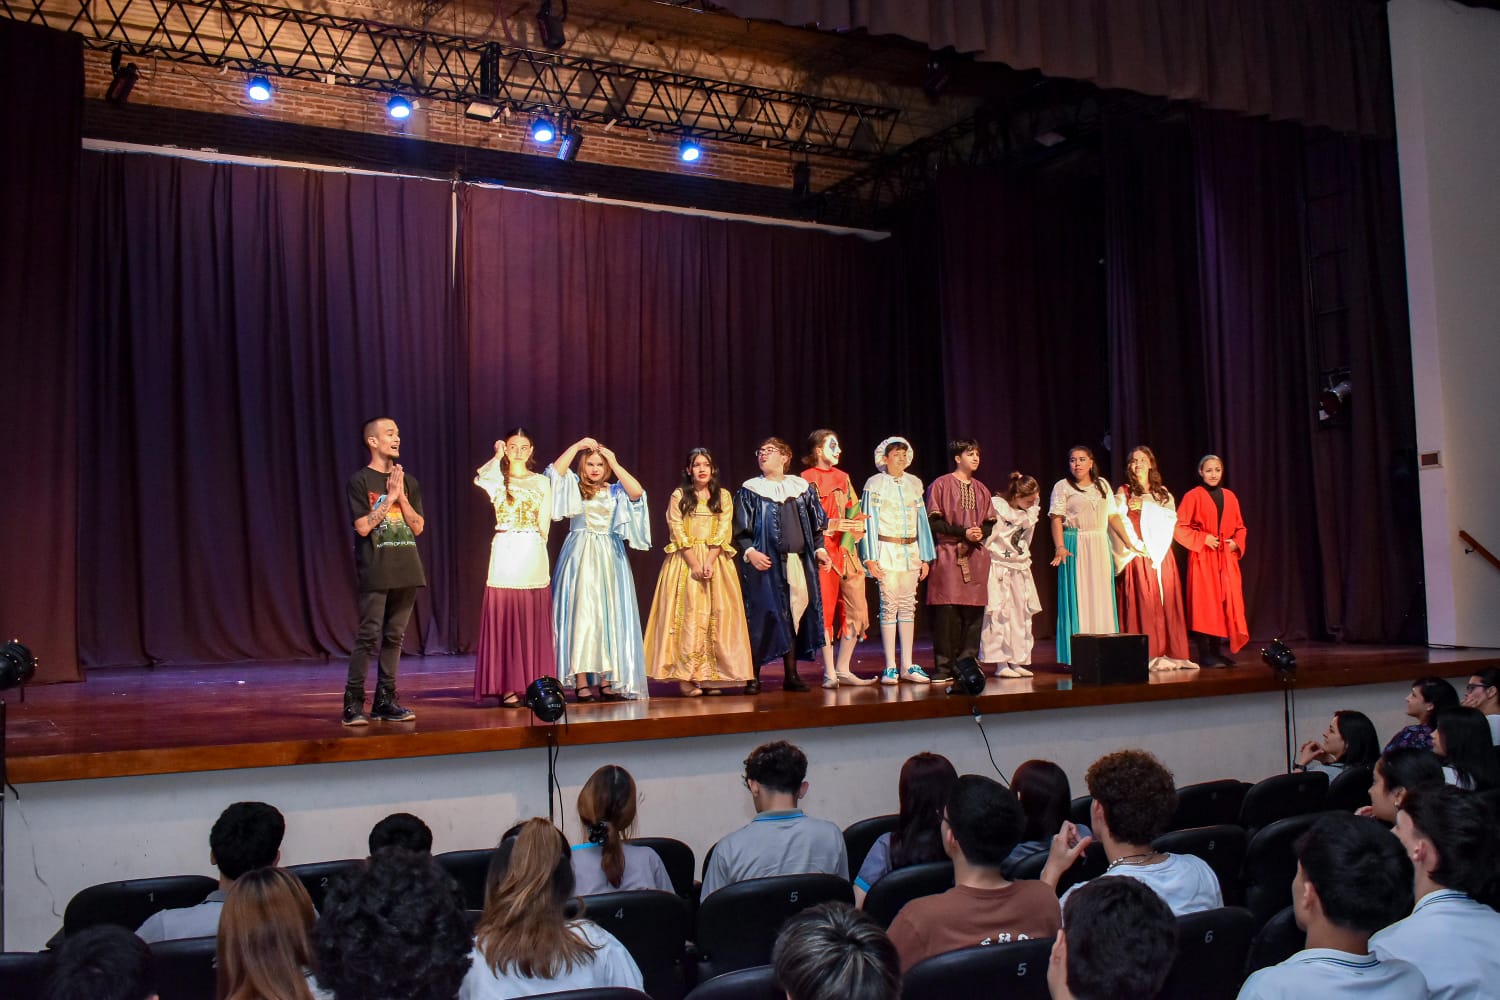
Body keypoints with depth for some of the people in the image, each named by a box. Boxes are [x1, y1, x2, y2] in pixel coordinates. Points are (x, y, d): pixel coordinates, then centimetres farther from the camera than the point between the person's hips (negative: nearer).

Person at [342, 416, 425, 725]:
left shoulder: (408, 482, 13)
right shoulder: (360, 480, -2)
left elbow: (418, 527, 7)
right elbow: (363, 526, -10)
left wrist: (401, 496, -4)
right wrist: (389, 498, -10)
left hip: (406, 571, 5)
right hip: (375, 573, -5)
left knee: (394, 637, 6)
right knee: (368, 637, -8)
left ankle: (385, 701, 12)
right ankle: (353, 703, -3)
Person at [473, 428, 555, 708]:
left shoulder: (541, 482, 12)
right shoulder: (497, 479, 6)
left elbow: (545, 524, 11)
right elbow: (479, 480, -19)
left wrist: (537, 542, 2)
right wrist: (497, 457, -6)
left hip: (534, 555, 2)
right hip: (504, 553, -2)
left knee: (534, 622, 1)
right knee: (505, 619, -5)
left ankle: (533, 684, 7)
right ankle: (507, 687, -3)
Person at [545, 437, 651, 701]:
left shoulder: (615, 491, 12)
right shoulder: (573, 487, 7)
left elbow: (637, 492, -8)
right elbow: (556, 471, -11)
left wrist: (615, 463, -8)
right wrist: (577, 446, -8)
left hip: (610, 558, 3)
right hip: (580, 558, -3)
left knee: (611, 617, 2)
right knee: (581, 614, -8)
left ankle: (607, 681, 6)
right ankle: (581, 682, -8)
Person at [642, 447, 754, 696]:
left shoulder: (723, 496, 9)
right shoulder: (678, 496, 4)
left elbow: (723, 532, 0)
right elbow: (677, 533, -4)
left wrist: (709, 562, -14)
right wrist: (695, 564, -14)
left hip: (716, 561, 2)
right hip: (685, 561, -2)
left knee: (717, 615, -2)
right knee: (688, 614, -7)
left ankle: (713, 676, 1)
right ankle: (685, 676, -8)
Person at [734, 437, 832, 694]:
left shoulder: (803, 488, 12)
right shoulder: (749, 491, 4)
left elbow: (816, 525, 15)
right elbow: (740, 530, 1)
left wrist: (819, 549, 1)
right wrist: (750, 552, -15)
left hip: (798, 561, 3)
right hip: (765, 564, -3)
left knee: (795, 615, 3)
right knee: (762, 617, -4)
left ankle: (792, 675, 13)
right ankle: (754, 677, 3)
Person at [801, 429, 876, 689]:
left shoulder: (842, 477, 17)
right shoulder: (807, 478, -1)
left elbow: (854, 513, 15)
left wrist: (849, 539, -3)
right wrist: (833, 525, -17)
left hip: (846, 550, 6)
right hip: (822, 551, -6)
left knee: (856, 609, 2)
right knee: (825, 610, -5)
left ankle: (843, 669, 12)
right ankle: (829, 673, 2)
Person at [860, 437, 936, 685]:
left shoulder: (914, 483, 12)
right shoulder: (875, 484, -1)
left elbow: (922, 520, 14)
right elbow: (869, 521, -3)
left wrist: (925, 557, 12)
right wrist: (871, 558, -9)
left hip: (911, 550, 4)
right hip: (887, 550, -4)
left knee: (908, 606, 5)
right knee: (889, 605, -6)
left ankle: (907, 665, 10)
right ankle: (890, 667, 0)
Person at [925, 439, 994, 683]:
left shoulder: (981, 489, 18)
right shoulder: (940, 485, 1)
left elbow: (990, 522, 18)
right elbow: (933, 521, -6)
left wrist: (981, 532, -5)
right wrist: (962, 532, -16)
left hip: (976, 557, 5)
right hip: (948, 555, -5)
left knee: (973, 612, 1)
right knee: (946, 612, -10)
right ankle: (943, 666, -5)